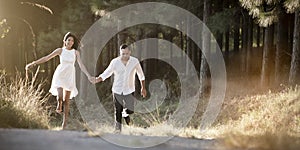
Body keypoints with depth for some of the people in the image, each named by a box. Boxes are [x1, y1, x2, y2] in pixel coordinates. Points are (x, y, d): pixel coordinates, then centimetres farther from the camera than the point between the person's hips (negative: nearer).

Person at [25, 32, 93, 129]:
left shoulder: (76, 52, 3)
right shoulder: (60, 50, 1)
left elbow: (81, 65, -3)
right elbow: (46, 58, 2)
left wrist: (88, 76, -15)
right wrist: (34, 63, -2)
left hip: (70, 77, 1)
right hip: (60, 75, -1)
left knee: (66, 101, 4)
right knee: (59, 97, -20)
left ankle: (64, 123, 11)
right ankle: (59, 105, 18)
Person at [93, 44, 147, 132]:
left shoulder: (135, 61, -6)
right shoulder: (115, 62, -8)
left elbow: (141, 75, 8)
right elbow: (106, 73, 1)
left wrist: (143, 88, 10)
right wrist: (97, 80, -14)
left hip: (129, 91, 0)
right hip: (117, 91, 0)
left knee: (130, 111, -9)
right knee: (118, 111, 3)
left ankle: (125, 114, 27)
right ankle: (118, 129, 16)